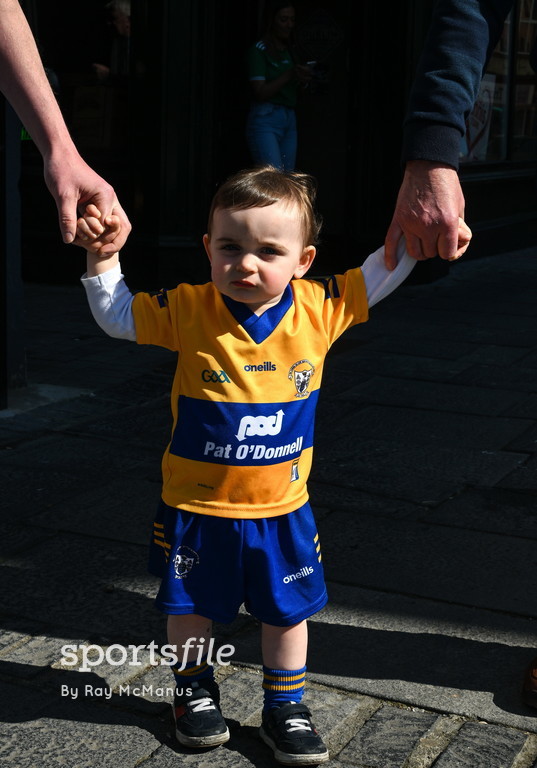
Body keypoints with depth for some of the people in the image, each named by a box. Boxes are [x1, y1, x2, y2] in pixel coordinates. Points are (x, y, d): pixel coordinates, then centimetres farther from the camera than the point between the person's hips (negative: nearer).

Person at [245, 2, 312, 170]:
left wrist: (302, 77, 1)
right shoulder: (259, 50, -4)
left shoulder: (288, 52, 17)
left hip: (289, 119, 8)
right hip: (266, 120, -8)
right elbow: (259, 92, -13)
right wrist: (289, 75, -18)